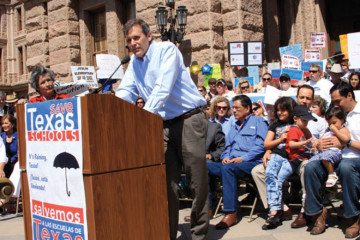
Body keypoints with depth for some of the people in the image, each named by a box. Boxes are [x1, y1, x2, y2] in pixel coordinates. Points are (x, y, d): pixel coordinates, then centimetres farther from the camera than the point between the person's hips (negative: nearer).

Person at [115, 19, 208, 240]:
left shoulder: (166, 49, -9)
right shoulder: (134, 63, 12)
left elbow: (164, 87, -21)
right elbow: (126, 91, 3)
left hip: (189, 119, -6)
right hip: (165, 124, 6)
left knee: (199, 180, -1)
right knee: (166, 181, 6)